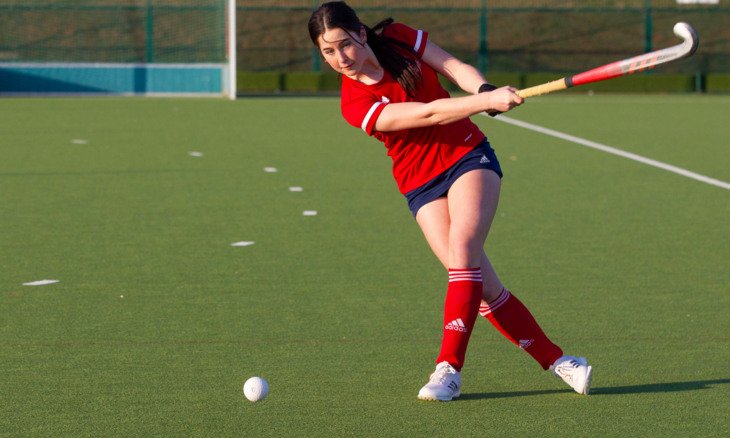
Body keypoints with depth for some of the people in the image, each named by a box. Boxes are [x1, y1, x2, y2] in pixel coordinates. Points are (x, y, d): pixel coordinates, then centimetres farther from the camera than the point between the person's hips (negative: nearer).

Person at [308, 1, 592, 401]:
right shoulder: (355, 104, -15)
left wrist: (484, 90, -27)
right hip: (421, 185, -1)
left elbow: (456, 68, -6)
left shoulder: (399, 38, -4)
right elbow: (428, 114, -23)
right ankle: (557, 361, 2)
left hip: (468, 156, 1)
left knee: (462, 244, -23)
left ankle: (449, 368, -19)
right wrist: (488, 101, -32)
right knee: (484, 285, -10)